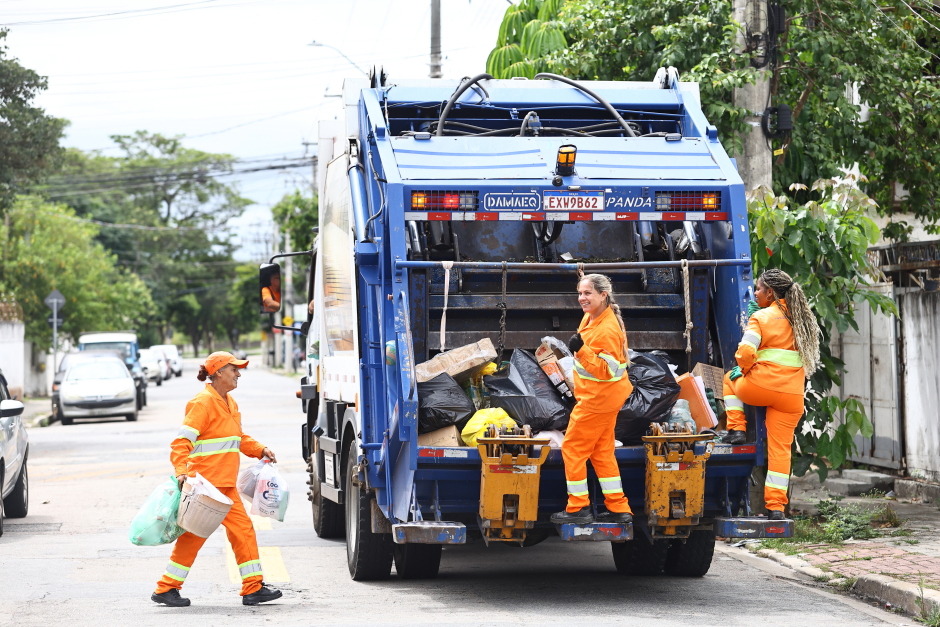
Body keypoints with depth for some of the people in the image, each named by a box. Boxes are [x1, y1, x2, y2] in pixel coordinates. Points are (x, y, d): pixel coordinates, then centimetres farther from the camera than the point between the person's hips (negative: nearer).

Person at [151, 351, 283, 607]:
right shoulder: (203, 403, -14)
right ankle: (166, 588, 8)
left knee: (243, 529, 6)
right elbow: (182, 441, -20)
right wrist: (181, 471, -32)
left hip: (225, 485, 9)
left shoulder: (229, 403, 14)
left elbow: (239, 438, 26)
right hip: (205, 485, -9)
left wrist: (260, 450, 11)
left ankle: (254, 588, 10)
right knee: (193, 535, -3)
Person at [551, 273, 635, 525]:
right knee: (602, 451, 14)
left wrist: (581, 350, -36)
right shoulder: (590, 317, 4)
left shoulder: (607, 329, -25)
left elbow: (607, 371, -29)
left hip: (598, 399, -10)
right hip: (603, 397, 10)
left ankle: (578, 508, 6)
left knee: (572, 448, -1)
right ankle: (618, 508, 18)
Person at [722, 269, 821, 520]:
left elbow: (746, 352, -15)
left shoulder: (762, 317, -5)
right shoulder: (802, 319, 15)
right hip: (792, 395, 5)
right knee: (780, 448, 7)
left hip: (761, 387, -5)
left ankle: (737, 429, 18)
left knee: (730, 378, 28)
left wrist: (743, 369, 3)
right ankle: (776, 506, 2)